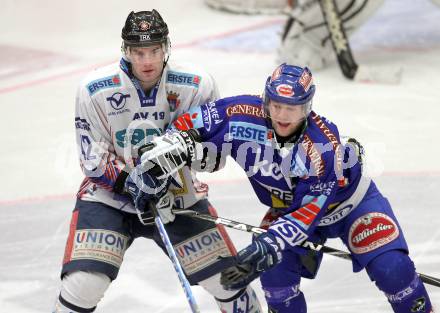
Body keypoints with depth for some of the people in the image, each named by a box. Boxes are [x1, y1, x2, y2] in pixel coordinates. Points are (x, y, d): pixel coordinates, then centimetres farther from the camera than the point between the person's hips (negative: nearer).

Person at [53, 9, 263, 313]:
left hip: (177, 195, 2)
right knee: (83, 285, -18)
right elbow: (93, 161, -11)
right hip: (110, 196, -2)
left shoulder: (198, 86, -14)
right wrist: (131, 186, -25)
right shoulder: (95, 90, -16)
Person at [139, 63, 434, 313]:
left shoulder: (324, 145, -38)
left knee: (391, 267, -17)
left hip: (348, 199, -3)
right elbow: (192, 124, -15)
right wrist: (171, 145, -35)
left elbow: (307, 211, -36)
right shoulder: (245, 116, -28)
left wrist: (267, 246, -44)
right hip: (286, 206, 3)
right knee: (275, 272, -16)